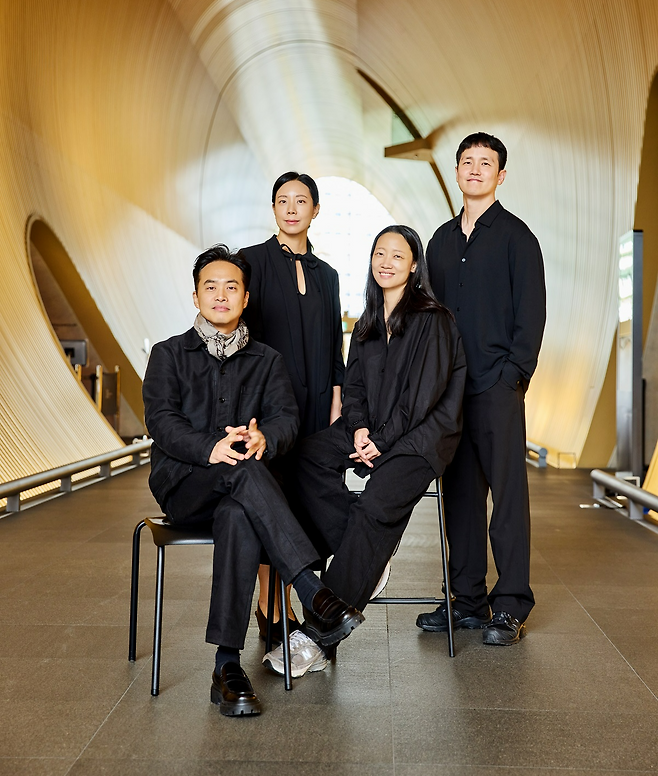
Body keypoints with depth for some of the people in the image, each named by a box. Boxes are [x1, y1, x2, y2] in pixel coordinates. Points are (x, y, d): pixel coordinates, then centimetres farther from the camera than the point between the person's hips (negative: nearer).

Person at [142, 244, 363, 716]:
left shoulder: (267, 361, 17)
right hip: (183, 485, -1)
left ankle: (227, 667, -34)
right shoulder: (169, 355, 11)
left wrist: (264, 438, -25)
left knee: (239, 517, -36)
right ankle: (314, 596, -39)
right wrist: (211, 448, -26)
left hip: (240, 491, 2)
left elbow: (287, 418, 1)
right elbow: (161, 421, -5)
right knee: (244, 470, -35)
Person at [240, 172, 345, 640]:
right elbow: (246, 334, -5)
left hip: (316, 401, 5)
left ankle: (278, 604, 17)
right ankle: (273, 612, 6)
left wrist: (336, 400, 5)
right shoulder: (255, 260, 1)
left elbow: (335, 343, 14)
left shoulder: (326, 274, 15)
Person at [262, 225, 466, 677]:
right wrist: (358, 427, -7)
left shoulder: (433, 320, -2)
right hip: (371, 431, 7)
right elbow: (354, 386, 13)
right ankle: (367, 561, -15)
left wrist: (382, 439, -16)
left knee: (376, 506, -30)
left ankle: (317, 637, -28)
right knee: (308, 456, -22)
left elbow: (424, 394, -10)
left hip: (421, 434, -6)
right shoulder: (367, 325, 18)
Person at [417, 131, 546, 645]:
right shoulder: (441, 240, 18)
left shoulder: (516, 235, 2)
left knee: (508, 493, -2)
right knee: (460, 493, 8)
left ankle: (510, 608, 7)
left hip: (498, 388, -5)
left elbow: (531, 313, -4)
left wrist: (513, 375, -12)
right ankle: (469, 599, 19)